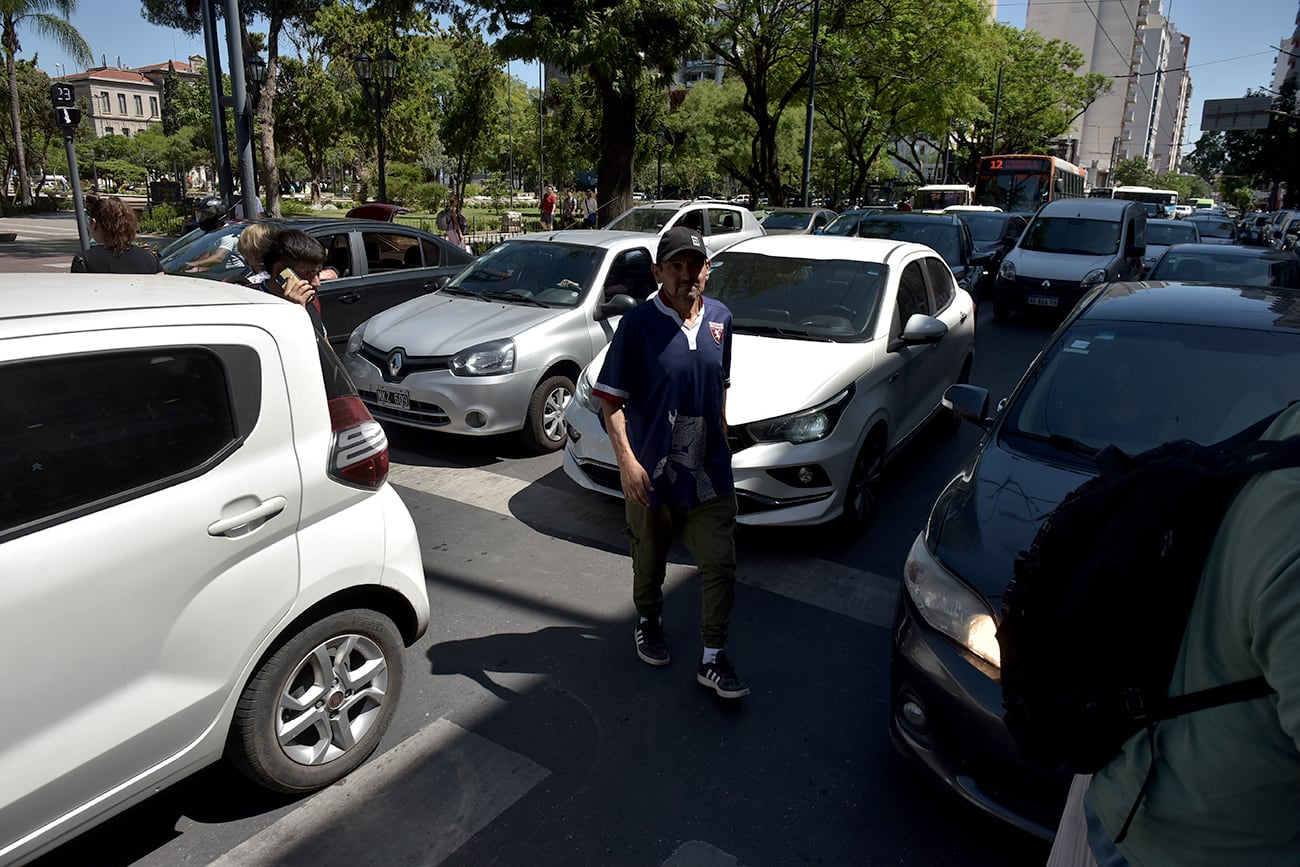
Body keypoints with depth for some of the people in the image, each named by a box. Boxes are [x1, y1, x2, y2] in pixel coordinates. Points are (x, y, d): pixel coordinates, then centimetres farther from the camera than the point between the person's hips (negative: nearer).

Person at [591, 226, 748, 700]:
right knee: (649, 560, 16)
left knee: (720, 563, 2)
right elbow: (610, 397, -12)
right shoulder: (638, 323, -12)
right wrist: (626, 460, -21)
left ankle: (713, 659, 15)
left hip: (709, 470, 3)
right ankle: (648, 622, 43)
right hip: (651, 470, -3)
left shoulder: (720, 318, 3)